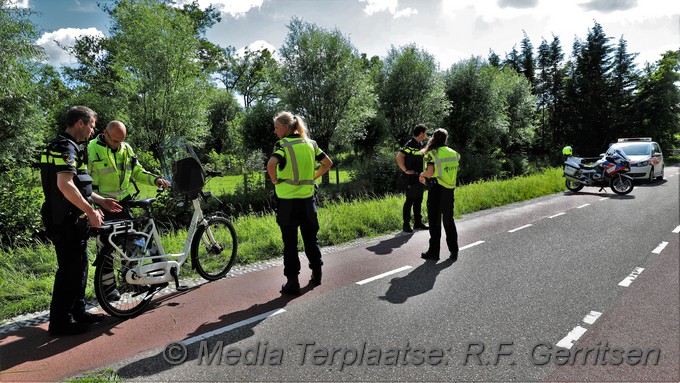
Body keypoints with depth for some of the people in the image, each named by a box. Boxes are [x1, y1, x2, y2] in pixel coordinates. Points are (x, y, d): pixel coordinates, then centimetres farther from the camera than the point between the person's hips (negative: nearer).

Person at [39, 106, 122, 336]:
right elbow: (65, 185, -30)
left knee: (79, 266, 17)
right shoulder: (65, 147, -17)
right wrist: (91, 211, -25)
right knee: (69, 269, -2)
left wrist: (101, 201, 23)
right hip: (66, 221, -11)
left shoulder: (69, 147, 18)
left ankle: (78, 312, 29)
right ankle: (60, 322, 9)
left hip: (73, 220, 11)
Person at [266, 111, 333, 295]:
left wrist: (275, 180, -12)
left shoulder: (283, 145, -11)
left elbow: (271, 164, -29)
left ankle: (292, 281, 11)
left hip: (288, 201, -5)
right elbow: (328, 163, 14)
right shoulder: (310, 143, 7)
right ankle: (317, 273, 30)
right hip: (308, 198, 5)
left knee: (290, 242, 5)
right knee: (310, 238, 18)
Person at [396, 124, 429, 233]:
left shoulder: (420, 144, 12)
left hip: (420, 178, 8)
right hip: (411, 178, -8)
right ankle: (406, 224, 6)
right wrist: (406, 170, -21)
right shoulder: (410, 144, -16)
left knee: (419, 201, 14)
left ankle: (418, 222, 24)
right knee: (409, 201, -2)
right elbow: (399, 157, -26)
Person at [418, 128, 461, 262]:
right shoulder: (453, 153, 7)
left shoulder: (432, 154, -11)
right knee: (449, 221, 15)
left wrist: (422, 175, -2)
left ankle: (434, 252, 11)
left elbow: (430, 172, -22)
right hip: (450, 190, 5)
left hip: (437, 189, -5)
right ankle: (454, 251, 18)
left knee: (435, 222, 4)